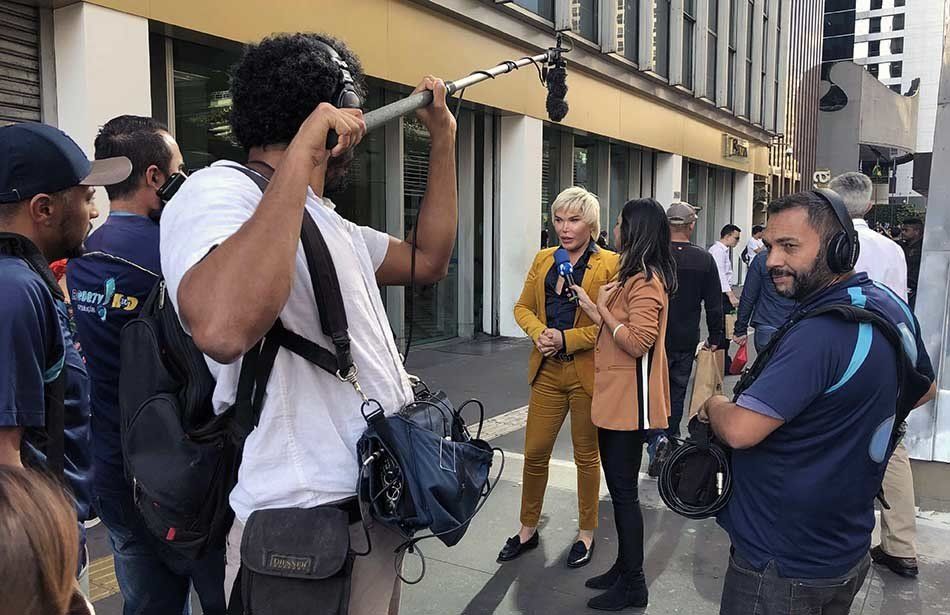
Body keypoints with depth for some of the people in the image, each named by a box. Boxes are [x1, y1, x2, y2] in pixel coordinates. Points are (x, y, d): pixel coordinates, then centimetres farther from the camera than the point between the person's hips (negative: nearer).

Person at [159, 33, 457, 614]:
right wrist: (304, 151, -30)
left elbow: (429, 259, 20)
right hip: (305, 528, -10)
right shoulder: (217, 191, -18)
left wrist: (445, 138, 19)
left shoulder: (328, 223, 13)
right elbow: (224, 330, -38)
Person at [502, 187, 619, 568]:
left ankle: (587, 534, 30)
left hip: (588, 372, -4)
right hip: (548, 370, 5)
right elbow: (523, 307, 12)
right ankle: (528, 530, 29)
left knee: (586, 455, 11)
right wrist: (539, 332, -8)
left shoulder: (609, 264, -8)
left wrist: (566, 339, -19)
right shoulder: (543, 260, 9)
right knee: (534, 452, 10)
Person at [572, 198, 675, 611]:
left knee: (623, 490, -1)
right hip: (613, 396, 10)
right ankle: (624, 568, 30)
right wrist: (596, 309, 7)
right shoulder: (634, 276, 15)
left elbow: (638, 343, -25)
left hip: (627, 400, -10)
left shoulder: (645, 282, -18)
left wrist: (604, 309, -14)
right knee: (619, 487, 17)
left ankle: (632, 584, 13)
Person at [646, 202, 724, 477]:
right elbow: (714, 305, 1)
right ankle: (671, 439, 28)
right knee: (677, 392, 16)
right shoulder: (705, 259, -2)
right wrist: (716, 338, 9)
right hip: (686, 341, 2)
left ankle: (657, 437, -13)